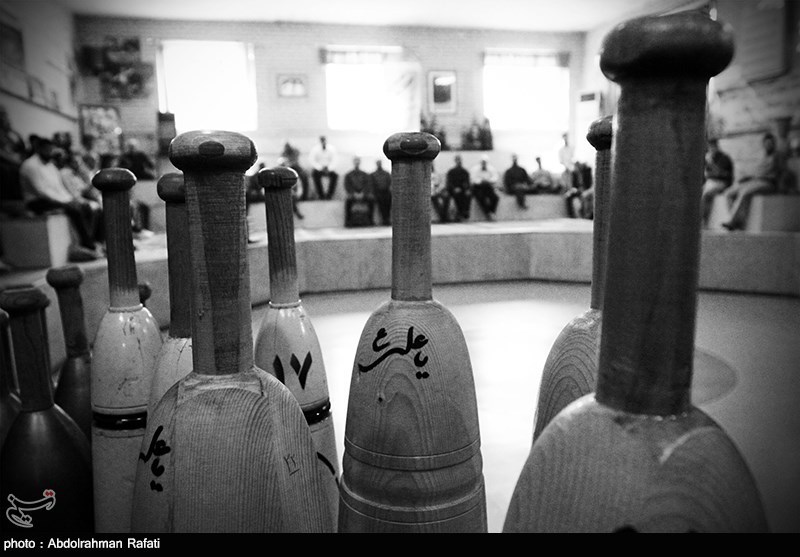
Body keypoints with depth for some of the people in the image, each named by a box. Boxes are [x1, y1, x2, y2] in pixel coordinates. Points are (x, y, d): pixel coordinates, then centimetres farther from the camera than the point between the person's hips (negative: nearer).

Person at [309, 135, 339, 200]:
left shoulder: (331, 148, -7)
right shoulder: (315, 149, -11)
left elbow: (333, 161, -5)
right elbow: (313, 161, -11)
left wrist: (328, 169, -21)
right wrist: (321, 168, -23)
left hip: (329, 169, 1)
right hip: (318, 168, -1)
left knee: (335, 176, -29)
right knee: (315, 175, -34)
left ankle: (329, 195, -21)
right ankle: (321, 195, -25)